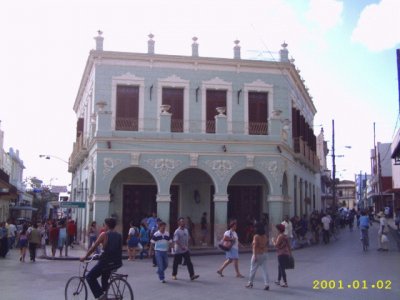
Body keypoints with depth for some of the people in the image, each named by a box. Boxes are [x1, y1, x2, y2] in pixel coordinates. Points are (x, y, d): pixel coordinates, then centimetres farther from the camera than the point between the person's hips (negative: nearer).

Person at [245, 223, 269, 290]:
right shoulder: (265, 236, 6)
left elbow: (255, 246, -18)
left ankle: (250, 283, 22)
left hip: (257, 254, -6)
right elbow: (267, 245, 12)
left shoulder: (256, 236, -15)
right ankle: (267, 284, -2)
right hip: (264, 254, 6)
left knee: (253, 269, 10)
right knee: (264, 270, 5)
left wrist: (254, 256, -18)